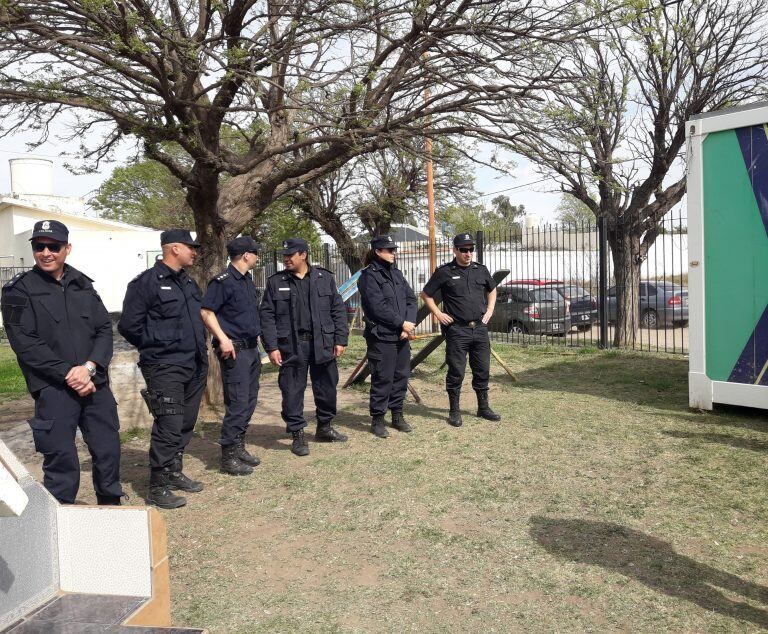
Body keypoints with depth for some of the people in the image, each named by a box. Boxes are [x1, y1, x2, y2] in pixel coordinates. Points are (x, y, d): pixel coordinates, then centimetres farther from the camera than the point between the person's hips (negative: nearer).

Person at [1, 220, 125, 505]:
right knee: (61, 459, -3)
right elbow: (25, 345, -9)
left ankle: (112, 508, 28)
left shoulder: (82, 284, 12)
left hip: (95, 383, 4)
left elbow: (105, 329, 7)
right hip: (53, 389, -4)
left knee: (108, 451, 10)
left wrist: (89, 368, -9)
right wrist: (68, 374, -14)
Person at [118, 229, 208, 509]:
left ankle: (174, 473, 29)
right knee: (169, 426, -9)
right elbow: (128, 325, -10)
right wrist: (156, 348, -1)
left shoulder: (189, 283, 16)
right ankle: (157, 487, 1)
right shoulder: (147, 282, -10)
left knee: (186, 424, 15)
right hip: (165, 368, -8)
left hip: (195, 366, 8)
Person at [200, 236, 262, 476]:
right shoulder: (223, 281, -13)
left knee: (249, 401, 13)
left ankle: (239, 447, 25)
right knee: (237, 404, -7)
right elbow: (206, 312, -17)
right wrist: (223, 339, -24)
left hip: (251, 349, 9)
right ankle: (229, 458, 1)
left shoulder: (247, 280, 16)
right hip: (235, 350, -9)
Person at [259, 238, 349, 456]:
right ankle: (297, 435, 15)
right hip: (291, 346, -1)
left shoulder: (325, 278, 6)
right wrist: (272, 347, -7)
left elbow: (338, 310, 7)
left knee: (327, 388, 11)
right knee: (292, 391, 2)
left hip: (322, 345, 2)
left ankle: (324, 427, 30)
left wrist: (340, 340, 0)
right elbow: (267, 316, 1)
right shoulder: (276, 282, 3)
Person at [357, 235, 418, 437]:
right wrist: (402, 323, -13)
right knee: (382, 379, -2)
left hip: (402, 336, 7)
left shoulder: (396, 273, 15)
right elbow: (378, 307, -17)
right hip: (381, 337, -7)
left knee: (402, 376, 12)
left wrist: (410, 324, -7)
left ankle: (397, 415, 25)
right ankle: (377, 419, 10)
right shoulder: (369, 276, -8)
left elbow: (411, 299, 9)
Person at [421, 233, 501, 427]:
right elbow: (425, 294, 4)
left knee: (482, 370, 11)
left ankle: (483, 408, 25)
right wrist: (438, 313, -4)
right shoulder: (444, 272, -4)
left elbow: (492, 290, 26)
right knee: (456, 372, 1)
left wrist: (490, 310, 13)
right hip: (457, 330, -4)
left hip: (480, 328, 5)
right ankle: (454, 411, 13)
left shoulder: (481, 270, 9)